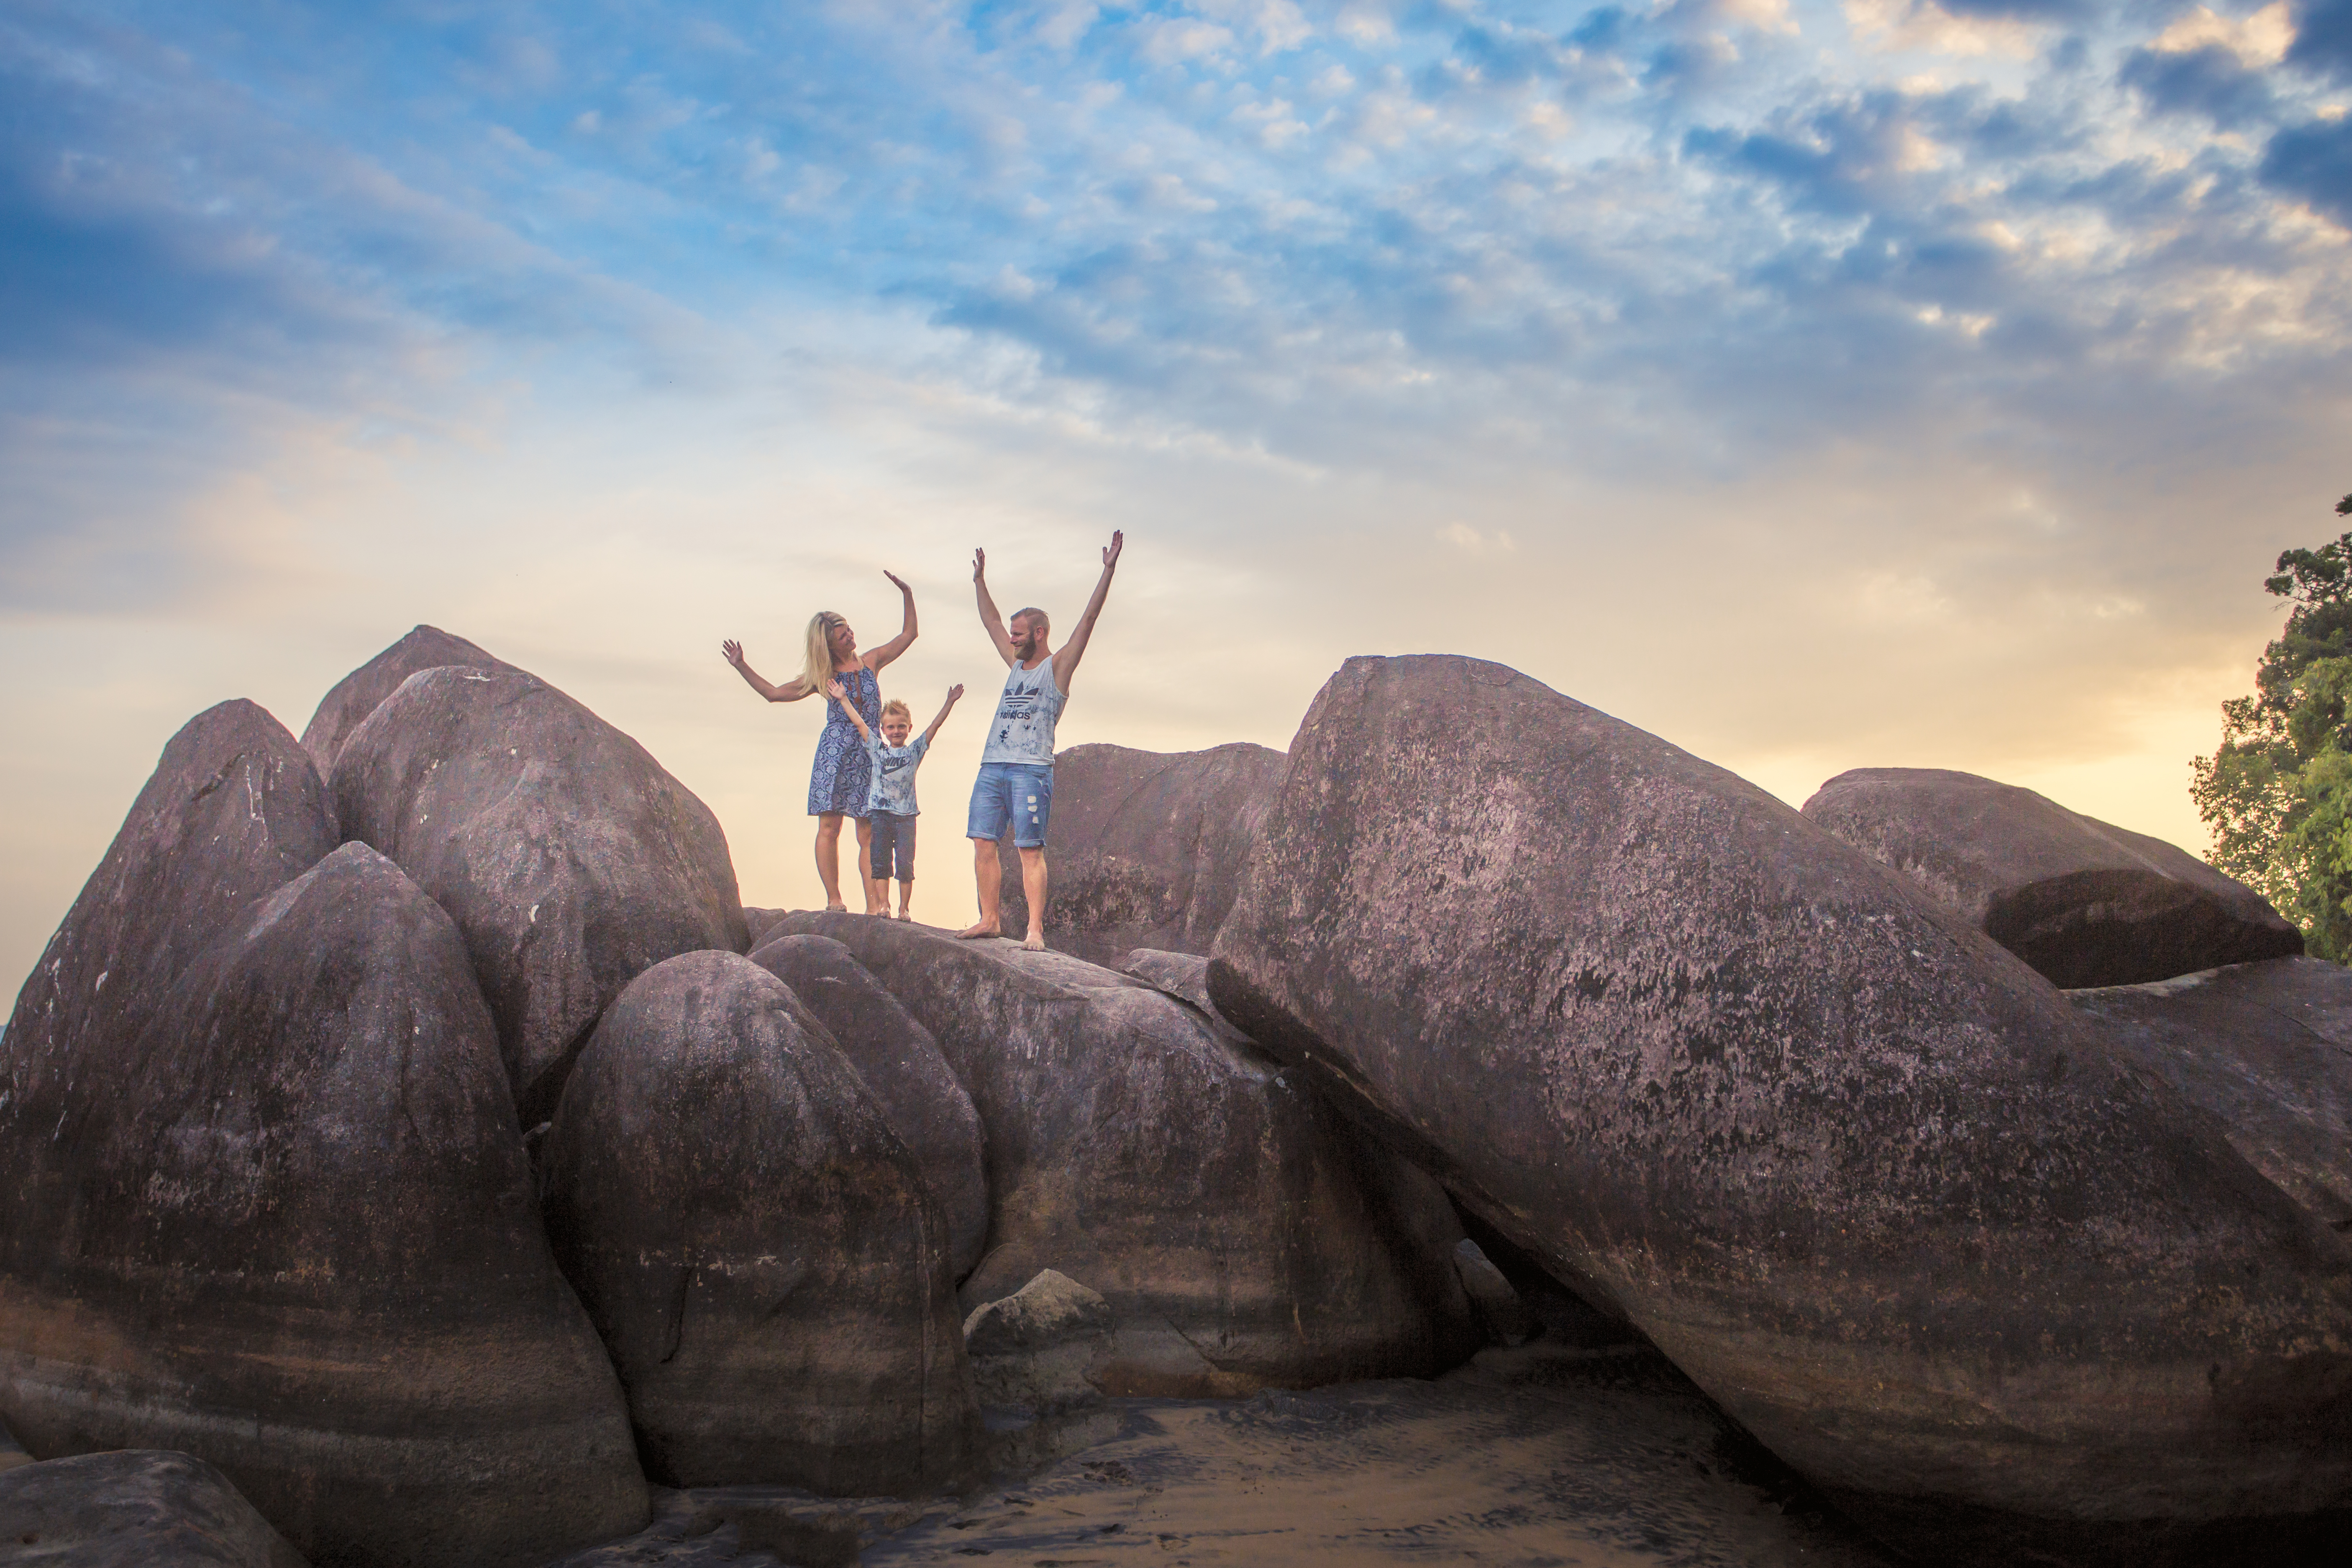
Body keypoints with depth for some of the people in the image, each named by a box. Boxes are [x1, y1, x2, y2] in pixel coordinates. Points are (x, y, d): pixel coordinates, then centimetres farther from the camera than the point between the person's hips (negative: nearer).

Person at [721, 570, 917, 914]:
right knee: (829, 826, -8)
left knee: (869, 831, -3)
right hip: (834, 751, -1)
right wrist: (741, 667, 9)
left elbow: (908, 635, 19)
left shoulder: (871, 662, 14)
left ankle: (874, 902, -7)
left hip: (869, 755, 1)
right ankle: (834, 899, -5)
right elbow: (774, 693, 14)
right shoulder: (822, 676, 9)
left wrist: (907, 595, 9)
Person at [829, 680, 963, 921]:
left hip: (906, 814, -1)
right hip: (880, 812, 1)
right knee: (881, 861, -1)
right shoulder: (877, 749, 10)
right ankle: (884, 905, 4)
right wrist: (842, 699, 13)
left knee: (906, 863, -4)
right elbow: (859, 722, 12)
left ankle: (904, 908, 2)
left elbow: (935, 726, 5)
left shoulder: (915, 752, 8)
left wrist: (950, 702, 0)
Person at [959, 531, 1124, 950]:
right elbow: (991, 622, 34)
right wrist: (980, 581, 39)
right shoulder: (1016, 663, 21)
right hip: (991, 767, 7)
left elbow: (1088, 620, -5)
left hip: (1031, 770, -7)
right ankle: (990, 919, 10)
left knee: (1031, 850, -9)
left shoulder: (1058, 666, 3)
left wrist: (1108, 572, -10)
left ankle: (1035, 929, -10)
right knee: (983, 845, 3)